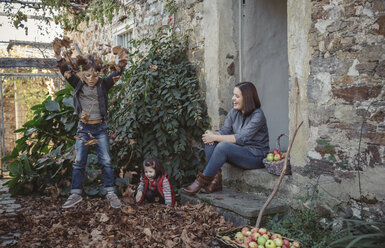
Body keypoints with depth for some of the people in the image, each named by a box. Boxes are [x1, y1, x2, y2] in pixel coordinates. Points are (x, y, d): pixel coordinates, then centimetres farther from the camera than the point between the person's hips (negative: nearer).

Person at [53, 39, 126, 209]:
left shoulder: (103, 84, -4)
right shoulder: (78, 85, 0)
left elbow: (116, 75, -14)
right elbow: (66, 72, -9)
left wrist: (122, 62, -30)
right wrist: (59, 57, -24)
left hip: (100, 128, -1)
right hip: (83, 128, 1)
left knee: (106, 161, 0)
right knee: (78, 163, 5)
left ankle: (111, 193, 9)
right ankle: (76, 194, 16)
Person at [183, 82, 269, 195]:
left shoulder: (257, 115, -17)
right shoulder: (234, 112, 6)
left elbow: (241, 138, -24)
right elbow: (224, 131, 1)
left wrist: (215, 137, -24)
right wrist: (212, 134, -22)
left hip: (255, 156, -7)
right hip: (238, 151, 7)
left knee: (223, 146, -31)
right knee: (209, 142, -13)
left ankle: (201, 181, -20)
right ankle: (216, 180, -18)